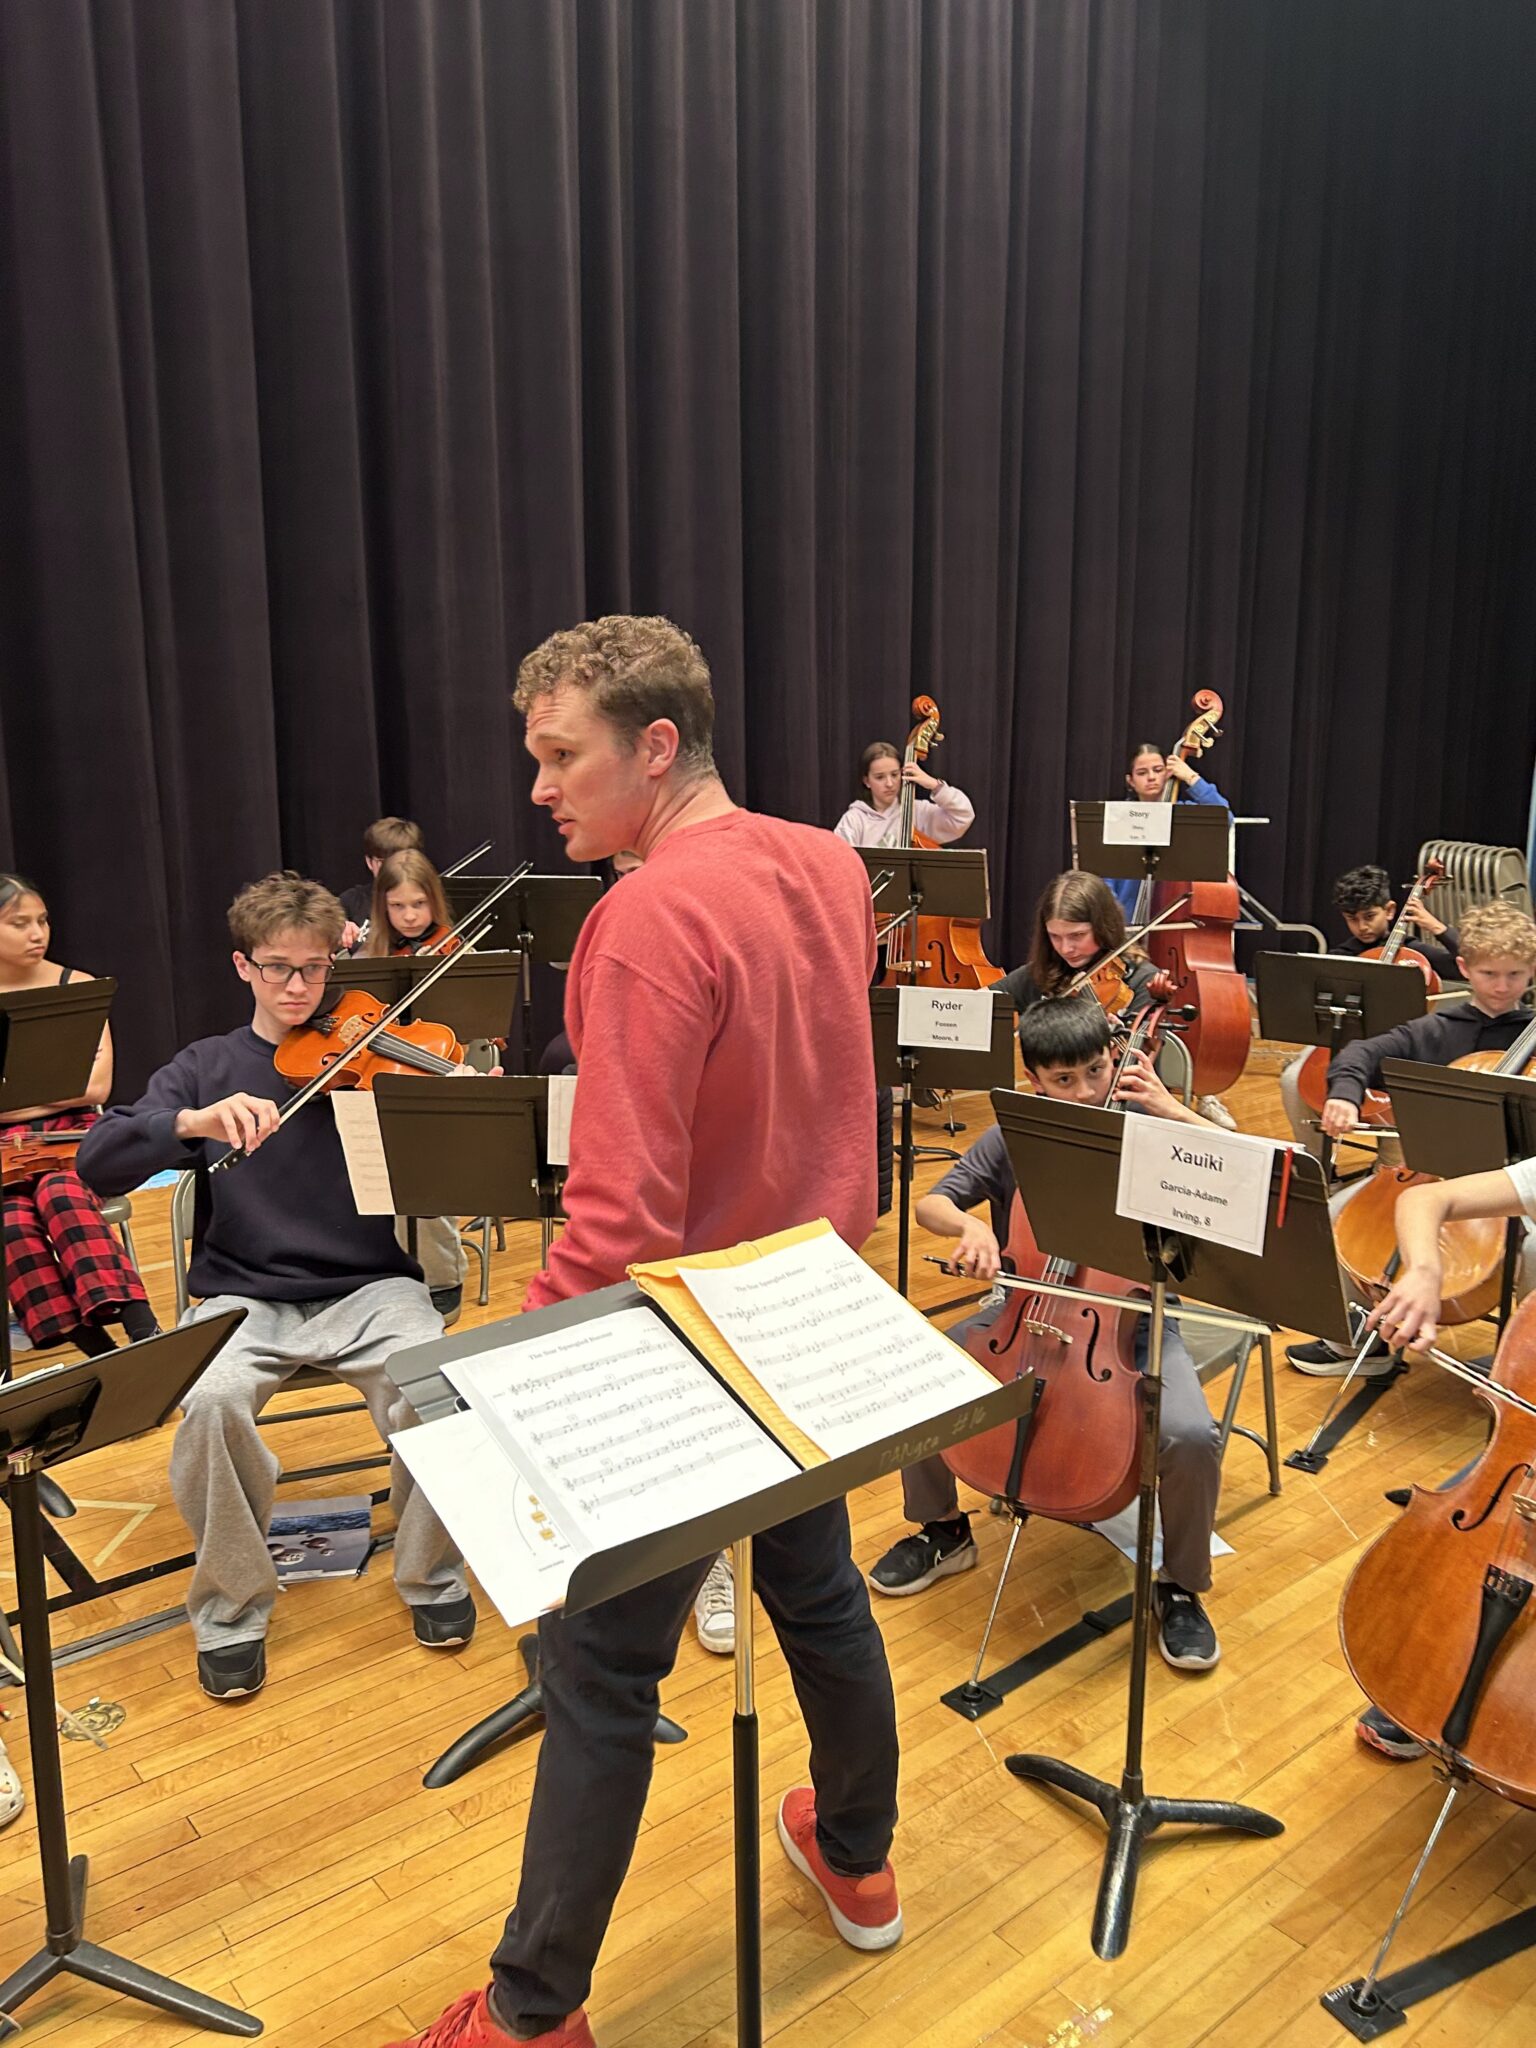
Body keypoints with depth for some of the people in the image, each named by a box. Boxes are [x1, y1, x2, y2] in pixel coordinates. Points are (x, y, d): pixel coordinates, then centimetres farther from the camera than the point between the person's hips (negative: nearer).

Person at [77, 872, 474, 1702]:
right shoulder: (208, 1067, 7)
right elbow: (98, 1165, -6)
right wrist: (194, 1122, -26)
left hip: (368, 1289, 0)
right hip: (244, 1296, 0)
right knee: (211, 1402, -31)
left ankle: (432, 1577, -1)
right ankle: (231, 1608, -5)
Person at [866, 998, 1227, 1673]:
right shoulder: (1013, 1137, -3)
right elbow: (931, 1203, -2)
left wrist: (1175, 1112, -23)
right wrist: (967, 1225, -24)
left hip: (1131, 1321, -2)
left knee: (1192, 1436, -28)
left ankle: (1180, 1587, 2)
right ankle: (942, 1530, 12)